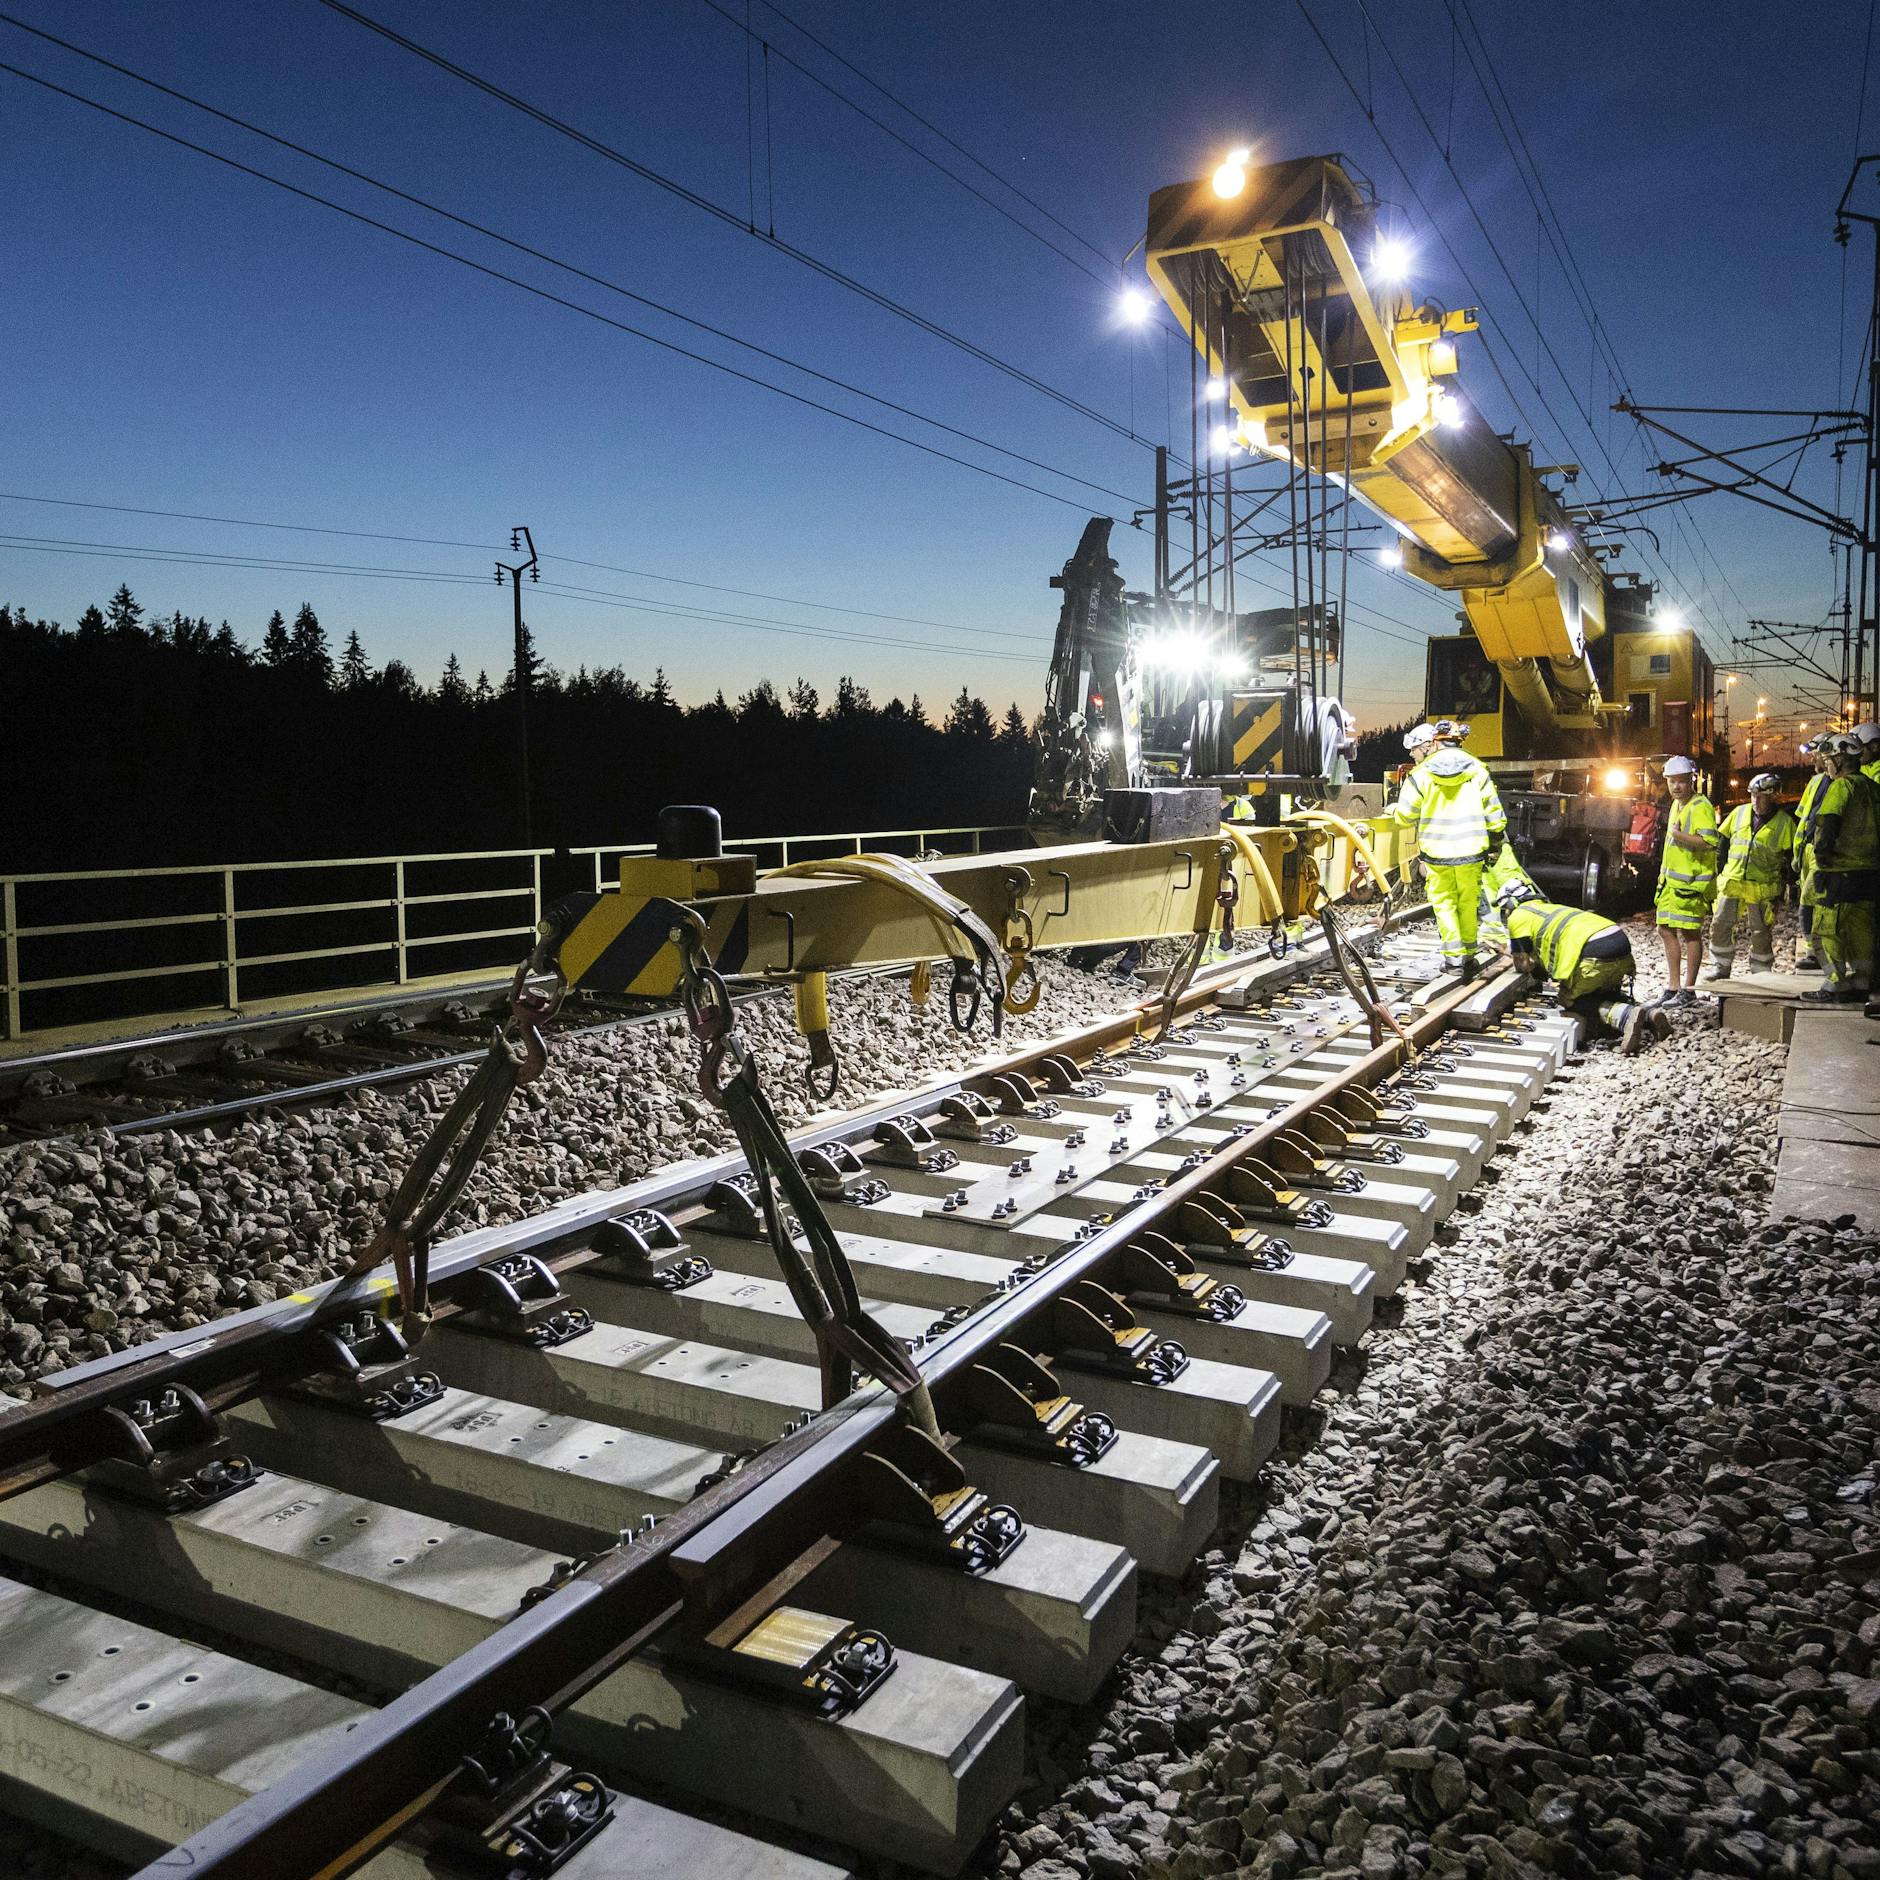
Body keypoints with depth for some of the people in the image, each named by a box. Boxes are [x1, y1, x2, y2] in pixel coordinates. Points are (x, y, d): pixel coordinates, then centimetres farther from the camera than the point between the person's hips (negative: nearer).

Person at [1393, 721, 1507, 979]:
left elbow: (1405, 814, -2)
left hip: (1436, 851, -1)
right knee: (1469, 903, 14)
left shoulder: (1421, 773, -6)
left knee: (1444, 902, 11)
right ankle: (1468, 956, 19)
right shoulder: (1478, 770, -1)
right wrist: (1497, 838, 14)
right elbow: (1494, 813, 0)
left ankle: (1454, 955, 2)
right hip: (1471, 851, 1)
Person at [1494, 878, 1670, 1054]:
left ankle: (1626, 1015, -14)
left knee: (1570, 999, 11)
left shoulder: (1518, 916, 13)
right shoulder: (1551, 908, 38)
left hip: (1595, 952, -8)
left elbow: (1523, 962, 11)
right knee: (1603, 995, 29)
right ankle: (1649, 1016, 2)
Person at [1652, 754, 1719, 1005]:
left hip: (1692, 881, -10)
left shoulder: (1701, 807, -13)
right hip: (1671, 879, 10)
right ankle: (1673, 987, 19)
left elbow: (1710, 841, -26)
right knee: (1666, 930, 11)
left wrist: (1679, 835, -23)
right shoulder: (1676, 805, 17)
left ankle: (1688, 991, 0)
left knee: (1689, 932, -5)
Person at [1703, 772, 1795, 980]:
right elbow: (1722, 840, 15)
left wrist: (1783, 884, -4)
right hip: (1731, 883, 3)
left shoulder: (1784, 822, -3)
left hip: (1762, 888, -3)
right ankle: (1721, 967, 14)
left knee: (1761, 933, 4)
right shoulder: (1739, 813, 6)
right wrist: (1720, 869, 9)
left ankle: (1761, 974, 15)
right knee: (1720, 925, 2)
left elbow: (1791, 856, 1)